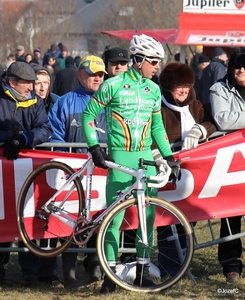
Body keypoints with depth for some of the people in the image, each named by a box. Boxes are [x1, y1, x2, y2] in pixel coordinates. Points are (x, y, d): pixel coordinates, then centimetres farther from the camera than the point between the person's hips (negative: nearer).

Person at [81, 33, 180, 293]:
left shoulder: (153, 89, 11)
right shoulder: (113, 85, -5)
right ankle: (110, 273, -1)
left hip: (146, 157, 5)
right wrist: (95, 147, -9)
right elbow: (88, 116, -1)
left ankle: (142, 270, 13)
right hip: (120, 157, -5)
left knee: (148, 214, 3)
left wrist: (168, 155, 13)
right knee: (114, 216, -7)